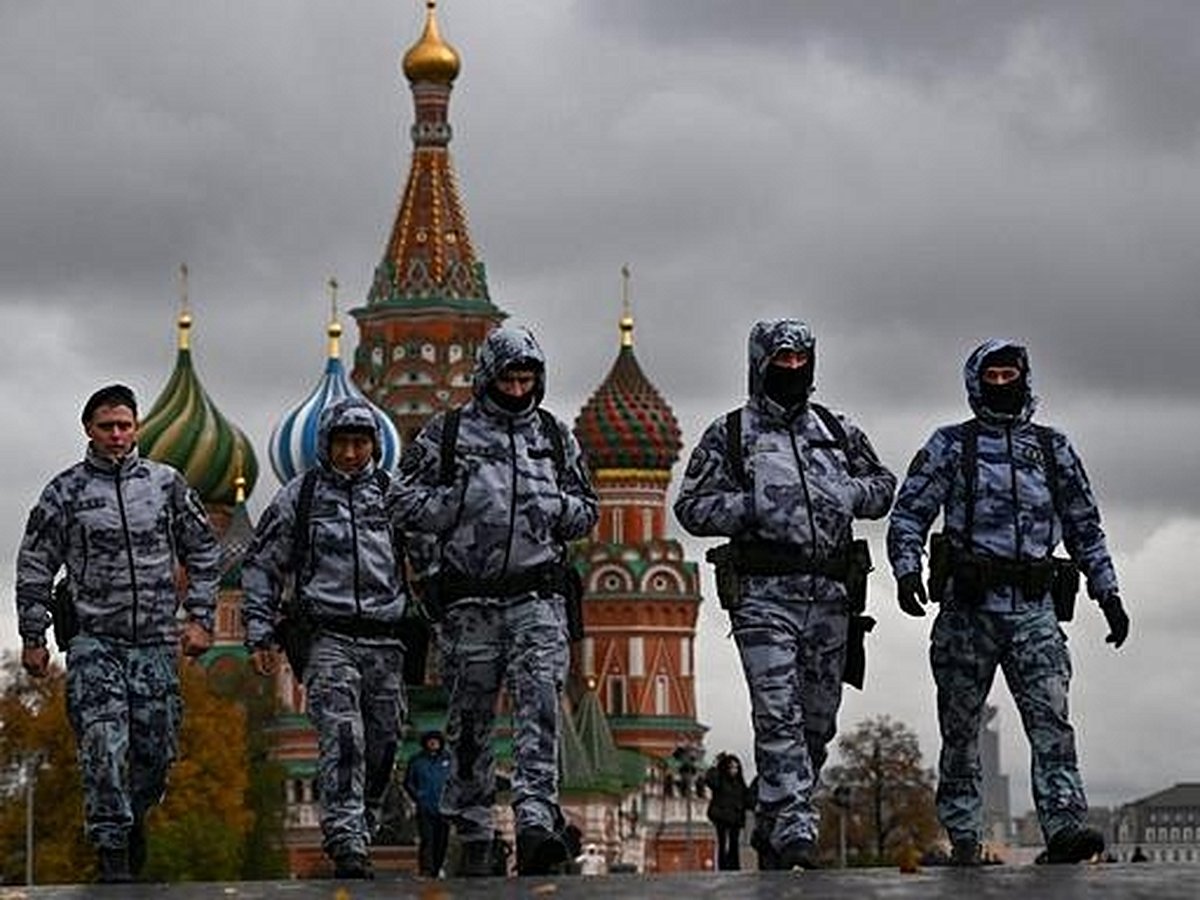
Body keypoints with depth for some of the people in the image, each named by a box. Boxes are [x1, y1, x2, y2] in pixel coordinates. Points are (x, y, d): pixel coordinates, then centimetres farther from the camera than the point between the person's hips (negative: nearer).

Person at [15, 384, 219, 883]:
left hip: (156, 640, 2)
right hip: (92, 640, -2)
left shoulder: (166, 484, 6)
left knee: (156, 749, 5)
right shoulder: (66, 491, 1)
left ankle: (133, 817, 33)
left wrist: (199, 618, 5)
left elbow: (204, 552, 13)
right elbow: (35, 566, 6)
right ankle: (112, 850, -9)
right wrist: (33, 638, 4)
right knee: (103, 746, -15)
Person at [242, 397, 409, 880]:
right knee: (341, 735, -18)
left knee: (382, 745, 3)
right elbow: (261, 565, 11)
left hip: (385, 639, 2)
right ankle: (347, 845, -24)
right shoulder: (299, 496, 7)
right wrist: (260, 634, 4)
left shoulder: (395, 495, 10)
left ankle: (360, 833, 20)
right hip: (326, 635, -2)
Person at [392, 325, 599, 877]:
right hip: (470, 598, -1)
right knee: (470, 717, 4)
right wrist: (458, 500, -11)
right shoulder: (447, 433, 5)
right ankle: (473, 836, 13)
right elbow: (404, 500, 4)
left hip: (538, 595, 1)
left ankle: (535, 825, -24)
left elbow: (587, 511, 21)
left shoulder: (556, 438, 14)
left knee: (540, 702, -15)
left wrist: (558, 506, -1)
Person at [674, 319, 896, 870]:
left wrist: (850, 494, 2)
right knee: (778, 715, -16)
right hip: (764, 592, -4)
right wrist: (752, 506, -13)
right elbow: (691, 508, 2)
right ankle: (794, 829, -20)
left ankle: (771, 828, 18)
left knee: (817, 722, 7)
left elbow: (884, 486, 24)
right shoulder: (728, 436, 6)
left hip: (830, 595, 4)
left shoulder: (838, 431, 17)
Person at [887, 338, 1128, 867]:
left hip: (1034, 609, 1)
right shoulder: (950, 446, 9)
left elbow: (1085, 527, 21)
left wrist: (1108, 594, 15)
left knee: (1051, 717, -14)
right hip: (968, 608, -1)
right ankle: (962, 839, 7)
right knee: (961, 729, 2)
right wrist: (906, 569, -12)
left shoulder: (1054, 450, 17)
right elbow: (909, 515, 5)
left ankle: (1064, 826, -24)